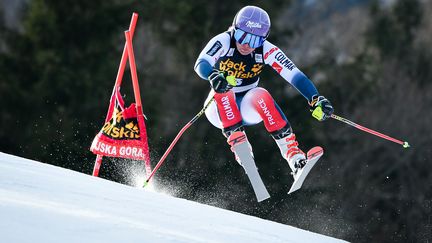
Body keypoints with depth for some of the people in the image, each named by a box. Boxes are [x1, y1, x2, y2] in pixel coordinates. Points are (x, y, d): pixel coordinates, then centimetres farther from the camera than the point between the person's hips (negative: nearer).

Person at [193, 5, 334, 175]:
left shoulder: (267, 51, -16)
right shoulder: (224, 41, -20)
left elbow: (295, 75, -22)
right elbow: (201, 64, -35)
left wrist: (316, 99, -37)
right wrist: (213, 76, -57)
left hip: (248, 108, 1)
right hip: (220, 109, -1)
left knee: (261, 95, -32)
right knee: (223, 90, -33)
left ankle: (291, 150, -35)